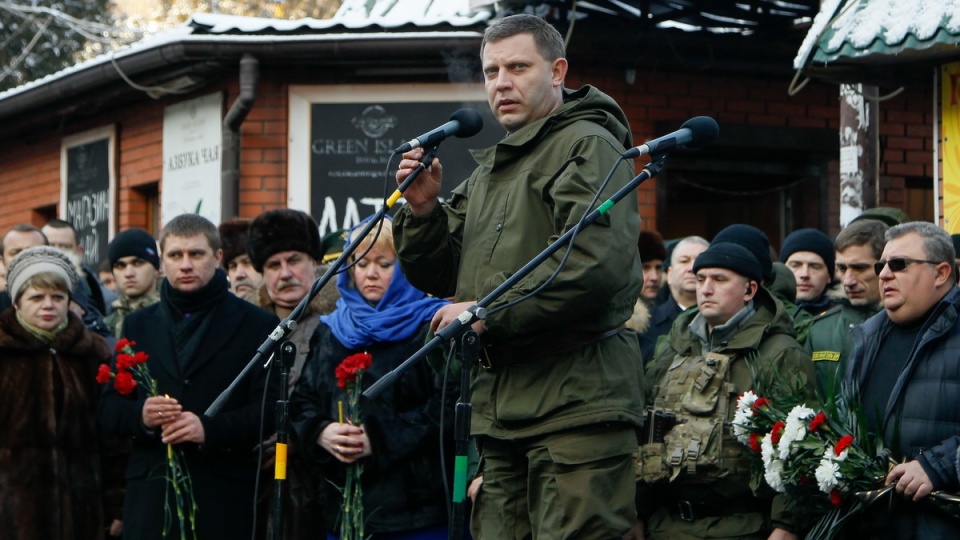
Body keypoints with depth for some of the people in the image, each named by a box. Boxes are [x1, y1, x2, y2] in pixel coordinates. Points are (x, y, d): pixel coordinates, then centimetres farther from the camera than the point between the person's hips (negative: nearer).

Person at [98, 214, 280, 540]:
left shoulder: (257, 325, 7)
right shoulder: (138, 325, 18)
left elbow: (270, 408, -2)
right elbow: (109, 407, 14)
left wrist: (211, 428, -18)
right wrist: (140, 415, -9)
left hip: (226, 494, -2)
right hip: (150, 493, 3)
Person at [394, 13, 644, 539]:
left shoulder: (589, 146, -4)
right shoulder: (488, 171, 23)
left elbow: (597, 263, -20)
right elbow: (441, 277, 22)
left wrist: (489, 314, -16)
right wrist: (423, 212, 3)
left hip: (576, 400, -8)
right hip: (500, 406, 8)